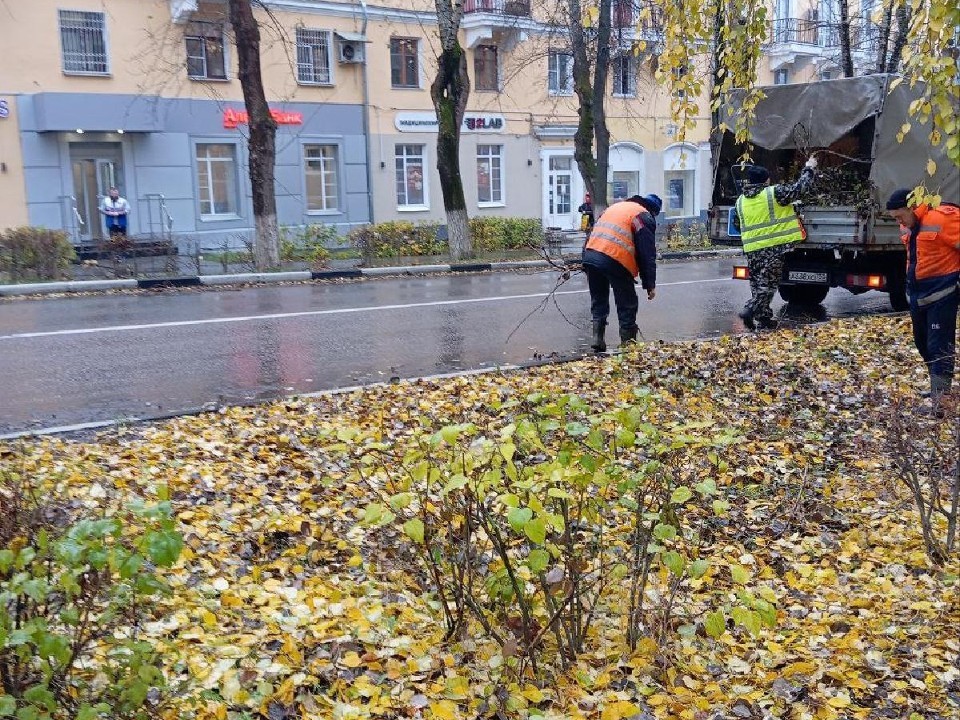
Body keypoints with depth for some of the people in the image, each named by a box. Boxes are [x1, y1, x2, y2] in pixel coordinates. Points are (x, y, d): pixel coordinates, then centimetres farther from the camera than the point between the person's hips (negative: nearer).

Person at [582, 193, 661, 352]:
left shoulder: (615, 206, 26)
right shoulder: (645, 218, 4)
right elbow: (647, 255, -1)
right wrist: (650, 285, 2)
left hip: (590, 255, 6)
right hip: (615, 261, -6)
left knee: (598, 302, 19)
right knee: (627, 306, 7)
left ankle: (597, 338, 12)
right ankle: (628, 343, 11)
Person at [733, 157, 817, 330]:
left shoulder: (741, 201, 9)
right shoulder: (774, 193, -7)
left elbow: (737, 224, 19)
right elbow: (799, 188, -2)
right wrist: (809, 169, 13)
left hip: (752, 249, 5)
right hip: (773, 246, -5)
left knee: (757, 284, 13)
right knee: (767, 283, -1)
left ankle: (764, 317, 16)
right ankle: (750, 310, -16)